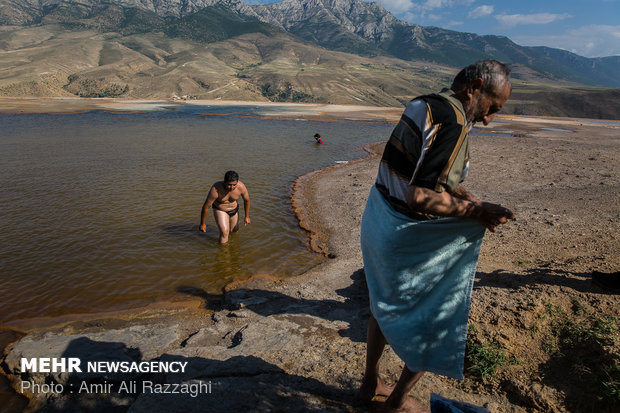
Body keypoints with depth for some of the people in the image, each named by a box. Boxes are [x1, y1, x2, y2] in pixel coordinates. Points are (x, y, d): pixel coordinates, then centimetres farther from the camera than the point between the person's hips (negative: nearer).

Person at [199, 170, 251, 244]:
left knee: (234, 231, 21)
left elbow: (247, 200, -7)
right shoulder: (216, 189, -36)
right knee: (224, 232, -21)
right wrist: (202, 224, -13)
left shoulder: (241, 187, -29)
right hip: (220, 210, -3)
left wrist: (247, 217, 3)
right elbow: (205, 207, -23)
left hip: (234, 209, 3)